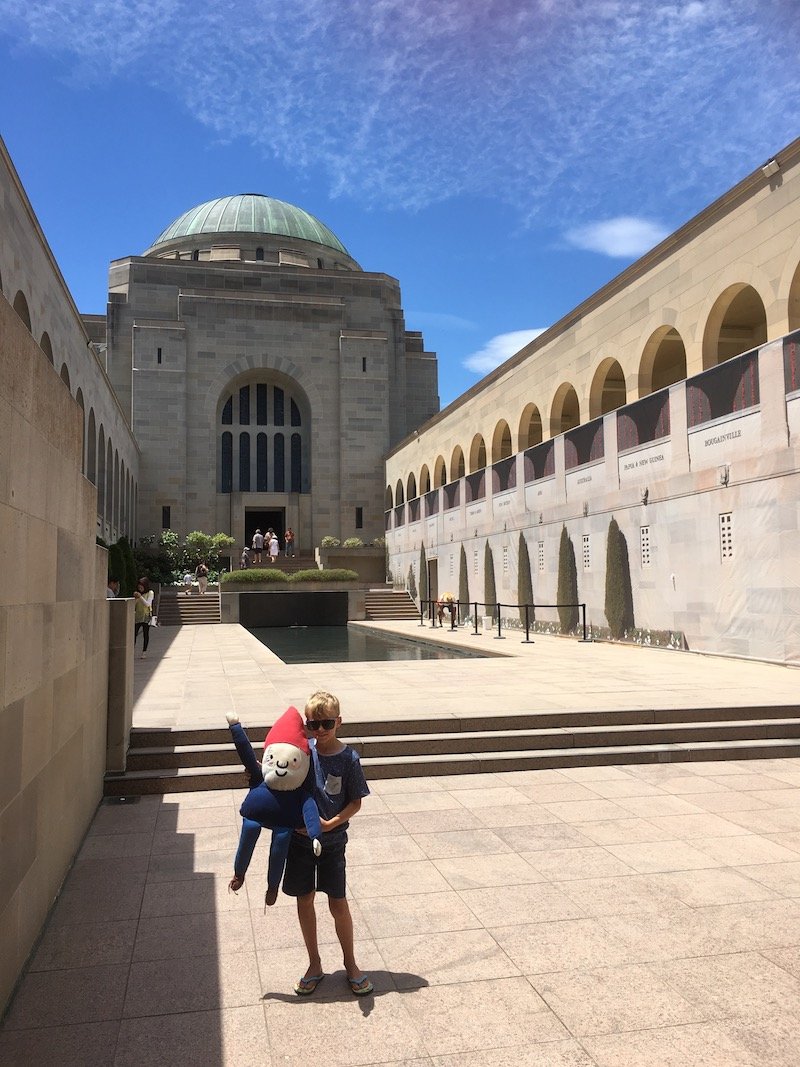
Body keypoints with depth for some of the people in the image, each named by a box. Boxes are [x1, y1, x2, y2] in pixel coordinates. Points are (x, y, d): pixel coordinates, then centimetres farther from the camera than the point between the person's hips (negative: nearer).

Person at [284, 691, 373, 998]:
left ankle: (350, 964, 27)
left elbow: (356, 802, -7)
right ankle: (314, 965, 31)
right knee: (304, 901, 13)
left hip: (331, 841, -3)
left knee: (338, 903, 6)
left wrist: (330, 824, -20)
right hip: (299, 838, 3)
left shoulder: (348, 759, -15)